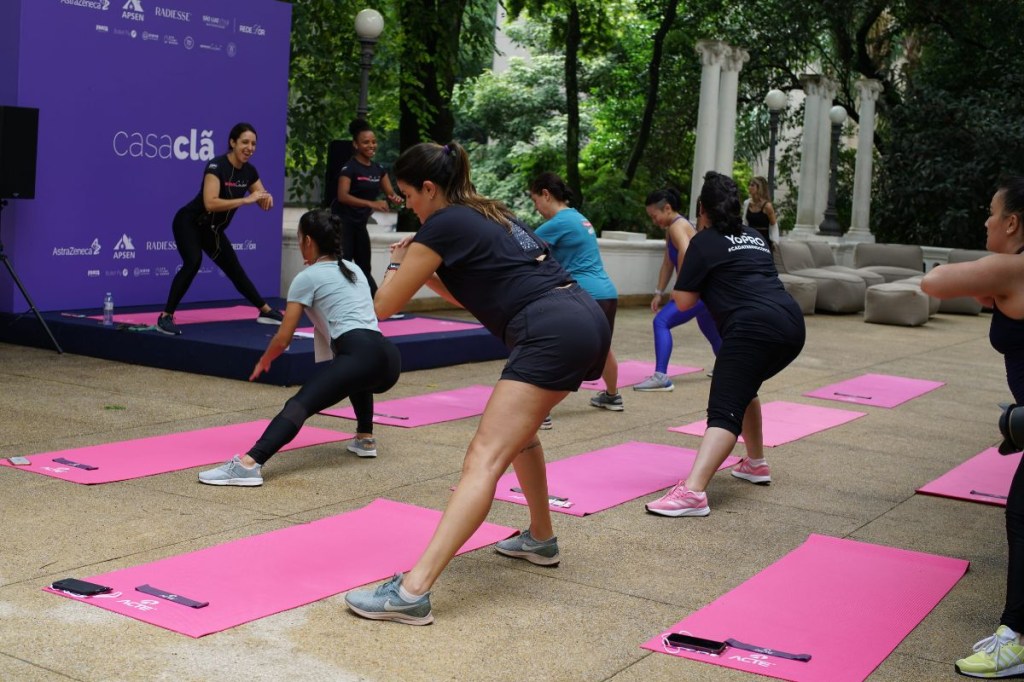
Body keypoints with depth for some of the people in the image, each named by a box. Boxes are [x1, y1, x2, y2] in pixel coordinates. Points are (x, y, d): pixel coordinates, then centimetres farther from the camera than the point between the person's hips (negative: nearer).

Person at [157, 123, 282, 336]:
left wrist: (267, 199, -21)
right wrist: (246, 200, -39)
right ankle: (165, 317, -26)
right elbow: (210, 203, -38)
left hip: (213, 229, 7)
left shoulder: (249, 171, -4)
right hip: (189, 223, -7)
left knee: (235, 270, 16)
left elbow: (263, 202, 4)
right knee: (193, 262, -30)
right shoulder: (216, 166, -26)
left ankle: (266, 311, 30)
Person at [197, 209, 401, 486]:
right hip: (389, 361, 7)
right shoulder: (354, 270, 28)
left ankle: (248, 464, -43)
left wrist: (265, 360, 26)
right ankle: (365, 438, 36)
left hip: (359, 357, -7)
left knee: (300, 404, -20)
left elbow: (283, 339, 7)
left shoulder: (307, 278, 8)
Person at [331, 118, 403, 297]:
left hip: (360, 224, 7)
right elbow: (342, 196, -27)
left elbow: (391, 193, 9)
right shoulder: (349, 167, -15)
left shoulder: (378, 169, 6)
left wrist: (395, 199, -17)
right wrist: (371, 204, -37)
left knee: (364, 268, 17)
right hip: (342, 223, -7)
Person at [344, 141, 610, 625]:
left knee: (485, 457, -17)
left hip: (551, 331, -9)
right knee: (517, 428, 31)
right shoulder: (491, 215, 24)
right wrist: (423, 269, 26)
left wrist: (399, 263, 22)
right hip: (587, 319, 9)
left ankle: (413, 589, -24)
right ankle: (540, 540, 43)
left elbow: (384, 306, 4)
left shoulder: (443, 225, -1)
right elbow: (476, 296, 35)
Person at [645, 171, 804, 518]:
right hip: (792, 323, 8)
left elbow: (683, 302, 5)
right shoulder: (756, 238, 26)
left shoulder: (705, 241, 6)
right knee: (741, 387, 31)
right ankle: (755, 464, 39)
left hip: (754, 328, -7)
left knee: (724, 411, -16)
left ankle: (693, 492, -30)